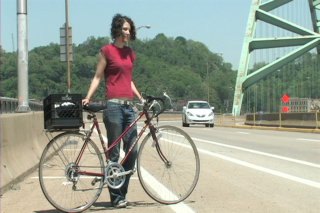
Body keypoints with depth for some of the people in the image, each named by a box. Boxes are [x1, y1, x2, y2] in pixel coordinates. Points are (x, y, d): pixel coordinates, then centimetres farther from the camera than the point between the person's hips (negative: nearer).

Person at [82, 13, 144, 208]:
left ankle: (122, 193, 16)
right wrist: (87, 98, -12)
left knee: (132, 151, 4)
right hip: (113, 105, -7)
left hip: (129, 106, 7)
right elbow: (98, 77, -2)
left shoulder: (129, 53, 16)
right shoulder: (107, 50, -2)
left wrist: (140, 98, 19)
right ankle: (116, 197, 5)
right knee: (114, 153, -3)